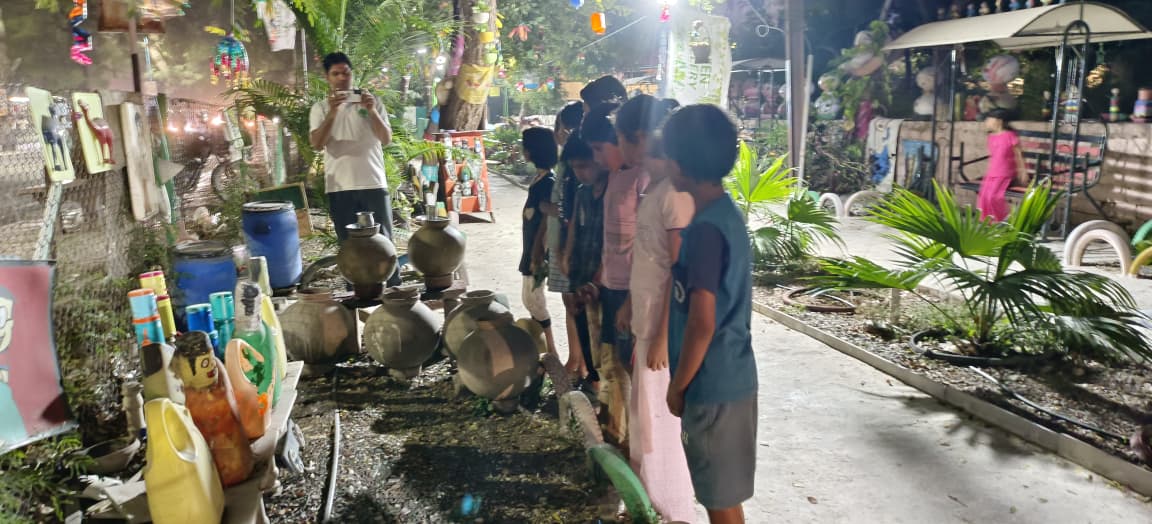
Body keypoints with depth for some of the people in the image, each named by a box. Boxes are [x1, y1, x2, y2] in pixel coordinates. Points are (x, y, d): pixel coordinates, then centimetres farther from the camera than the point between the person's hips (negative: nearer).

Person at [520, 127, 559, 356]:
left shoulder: (548, 182, -18)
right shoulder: (540, 178, 9)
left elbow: (546, 221, -19)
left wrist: (537, 256, -18)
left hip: (538, 249, -9)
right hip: (532, 247, 9)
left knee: (532, 298, -3)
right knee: (533, 297, 15)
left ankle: (550, 351, 6)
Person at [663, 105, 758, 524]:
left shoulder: (707, 227, -23)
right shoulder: (722, 213, 7)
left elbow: (702, 324, -25)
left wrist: (677, 387, -13)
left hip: (712, 383, -9)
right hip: (724, 376, 9)